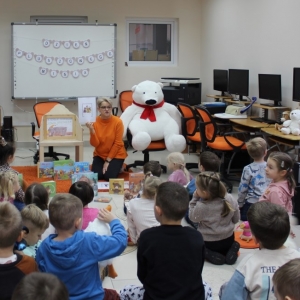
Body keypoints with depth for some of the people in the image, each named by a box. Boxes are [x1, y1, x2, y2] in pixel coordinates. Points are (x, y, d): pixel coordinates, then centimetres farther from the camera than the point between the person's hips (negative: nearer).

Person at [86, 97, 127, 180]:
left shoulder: (118, 122, -15)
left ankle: (117, 167, 13)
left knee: (109, 176, -20)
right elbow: (95, 144, -13)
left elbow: (117, 143, -13)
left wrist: (108, 160, -12)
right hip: (100, 155, 2)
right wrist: (92, 130, -30)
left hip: (116, 155, -2)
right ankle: (103, 166, 17)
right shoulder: (95, 122, -9)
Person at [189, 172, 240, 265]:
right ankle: (230, 250, 4)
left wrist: (195, 198, -12)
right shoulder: (231, 201, -16)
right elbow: (236, 219, 0)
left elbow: (193, 218, -8)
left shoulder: (201, 206, -30)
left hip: (208, 243, -3)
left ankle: (211, 254, -1)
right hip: (229, 240, 4)